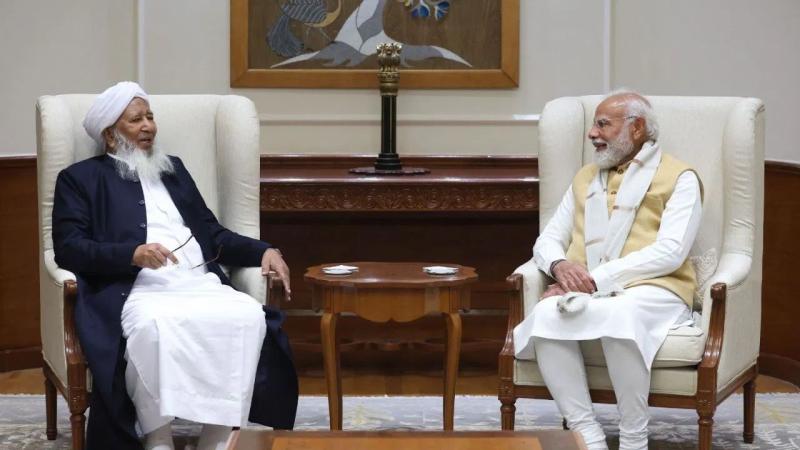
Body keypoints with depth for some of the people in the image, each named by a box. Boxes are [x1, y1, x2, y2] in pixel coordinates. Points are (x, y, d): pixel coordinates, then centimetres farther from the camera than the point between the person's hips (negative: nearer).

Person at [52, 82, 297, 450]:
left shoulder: (173, 169, 28)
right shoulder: (81, 178, 12)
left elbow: (213, 234, 25)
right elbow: (68, 249, -1)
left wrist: (263, 251, 6)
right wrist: (133, 253, -17)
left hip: (201, 285, 5)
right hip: (138, 291, -5)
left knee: (248, 317, -28)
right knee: (152, 327, -40)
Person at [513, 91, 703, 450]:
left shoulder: (679, 178, 6)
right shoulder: (585, 178, 25)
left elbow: (670, 252, -9)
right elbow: (547, 240, 20)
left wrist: (597, 278, -16)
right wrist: (560, 265, -7)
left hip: (652, 290, -4)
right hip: (587, 293, 5)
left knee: (618, 318, -41)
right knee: (546, 315, -32)